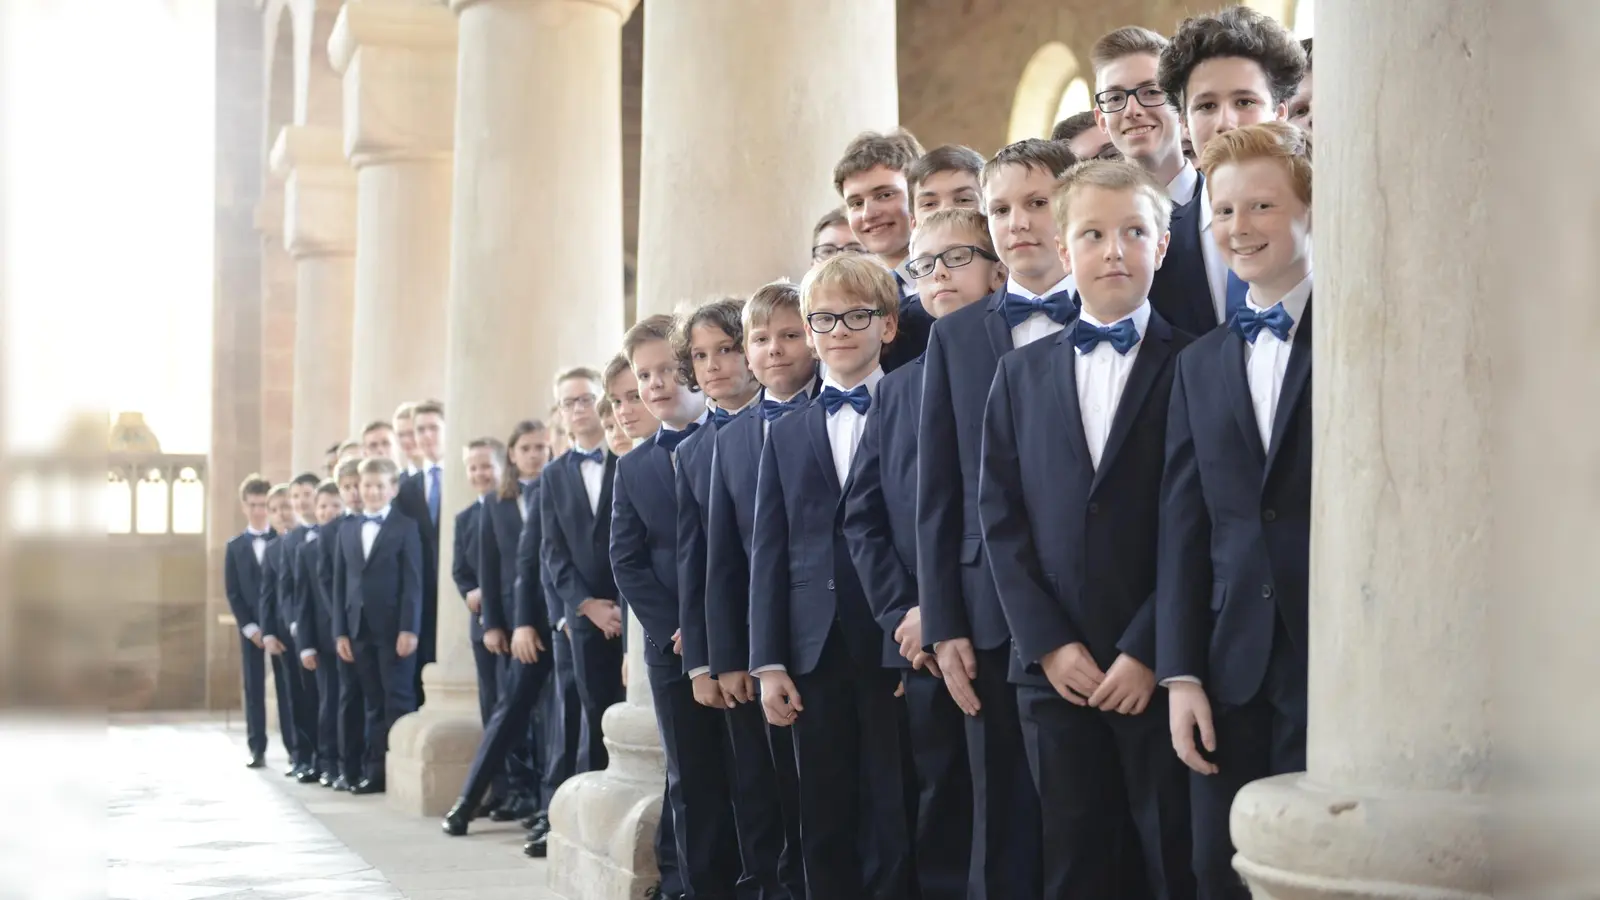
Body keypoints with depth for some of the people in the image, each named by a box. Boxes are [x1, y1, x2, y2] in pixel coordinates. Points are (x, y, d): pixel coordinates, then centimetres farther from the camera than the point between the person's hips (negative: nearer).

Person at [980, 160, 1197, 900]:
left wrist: (1147, 653, -10)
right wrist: (1048, 644, -3)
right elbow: (999, 516, 7)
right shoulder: (1021, 373, 13)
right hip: (1055, 670, 3)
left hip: (1159, 671, -3)